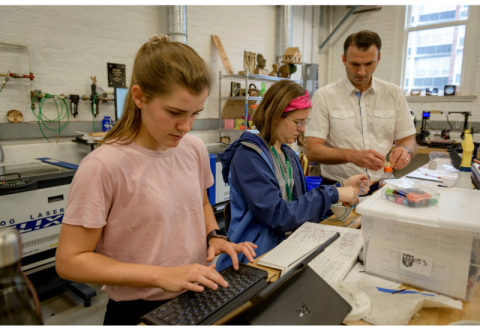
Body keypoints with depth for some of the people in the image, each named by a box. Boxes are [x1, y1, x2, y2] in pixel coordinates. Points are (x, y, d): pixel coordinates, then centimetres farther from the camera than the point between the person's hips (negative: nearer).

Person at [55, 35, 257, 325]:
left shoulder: (195, 149, -3)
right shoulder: (103, 167, -19)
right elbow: (70, 260, -13)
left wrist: (215, 237, -4)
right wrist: (161, 275, -20)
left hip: (200, 297, 2)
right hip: (141, 312, -1)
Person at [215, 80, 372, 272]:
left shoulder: (287, 154, 12)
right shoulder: (248, 155, -16)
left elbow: (301, 202, 13)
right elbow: (278, 216, -22)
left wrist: (342, 186, 3)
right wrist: (333, 195, -16)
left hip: (286, 245, 8)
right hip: (256, 257, -8)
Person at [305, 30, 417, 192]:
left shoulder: (394, 94, 10)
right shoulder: (324, 96, -3)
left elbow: (408, 140, 14)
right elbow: (312, 150, -10)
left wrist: (405, 150, -10)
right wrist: (352, 156, -25)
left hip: (379, 188, 4)